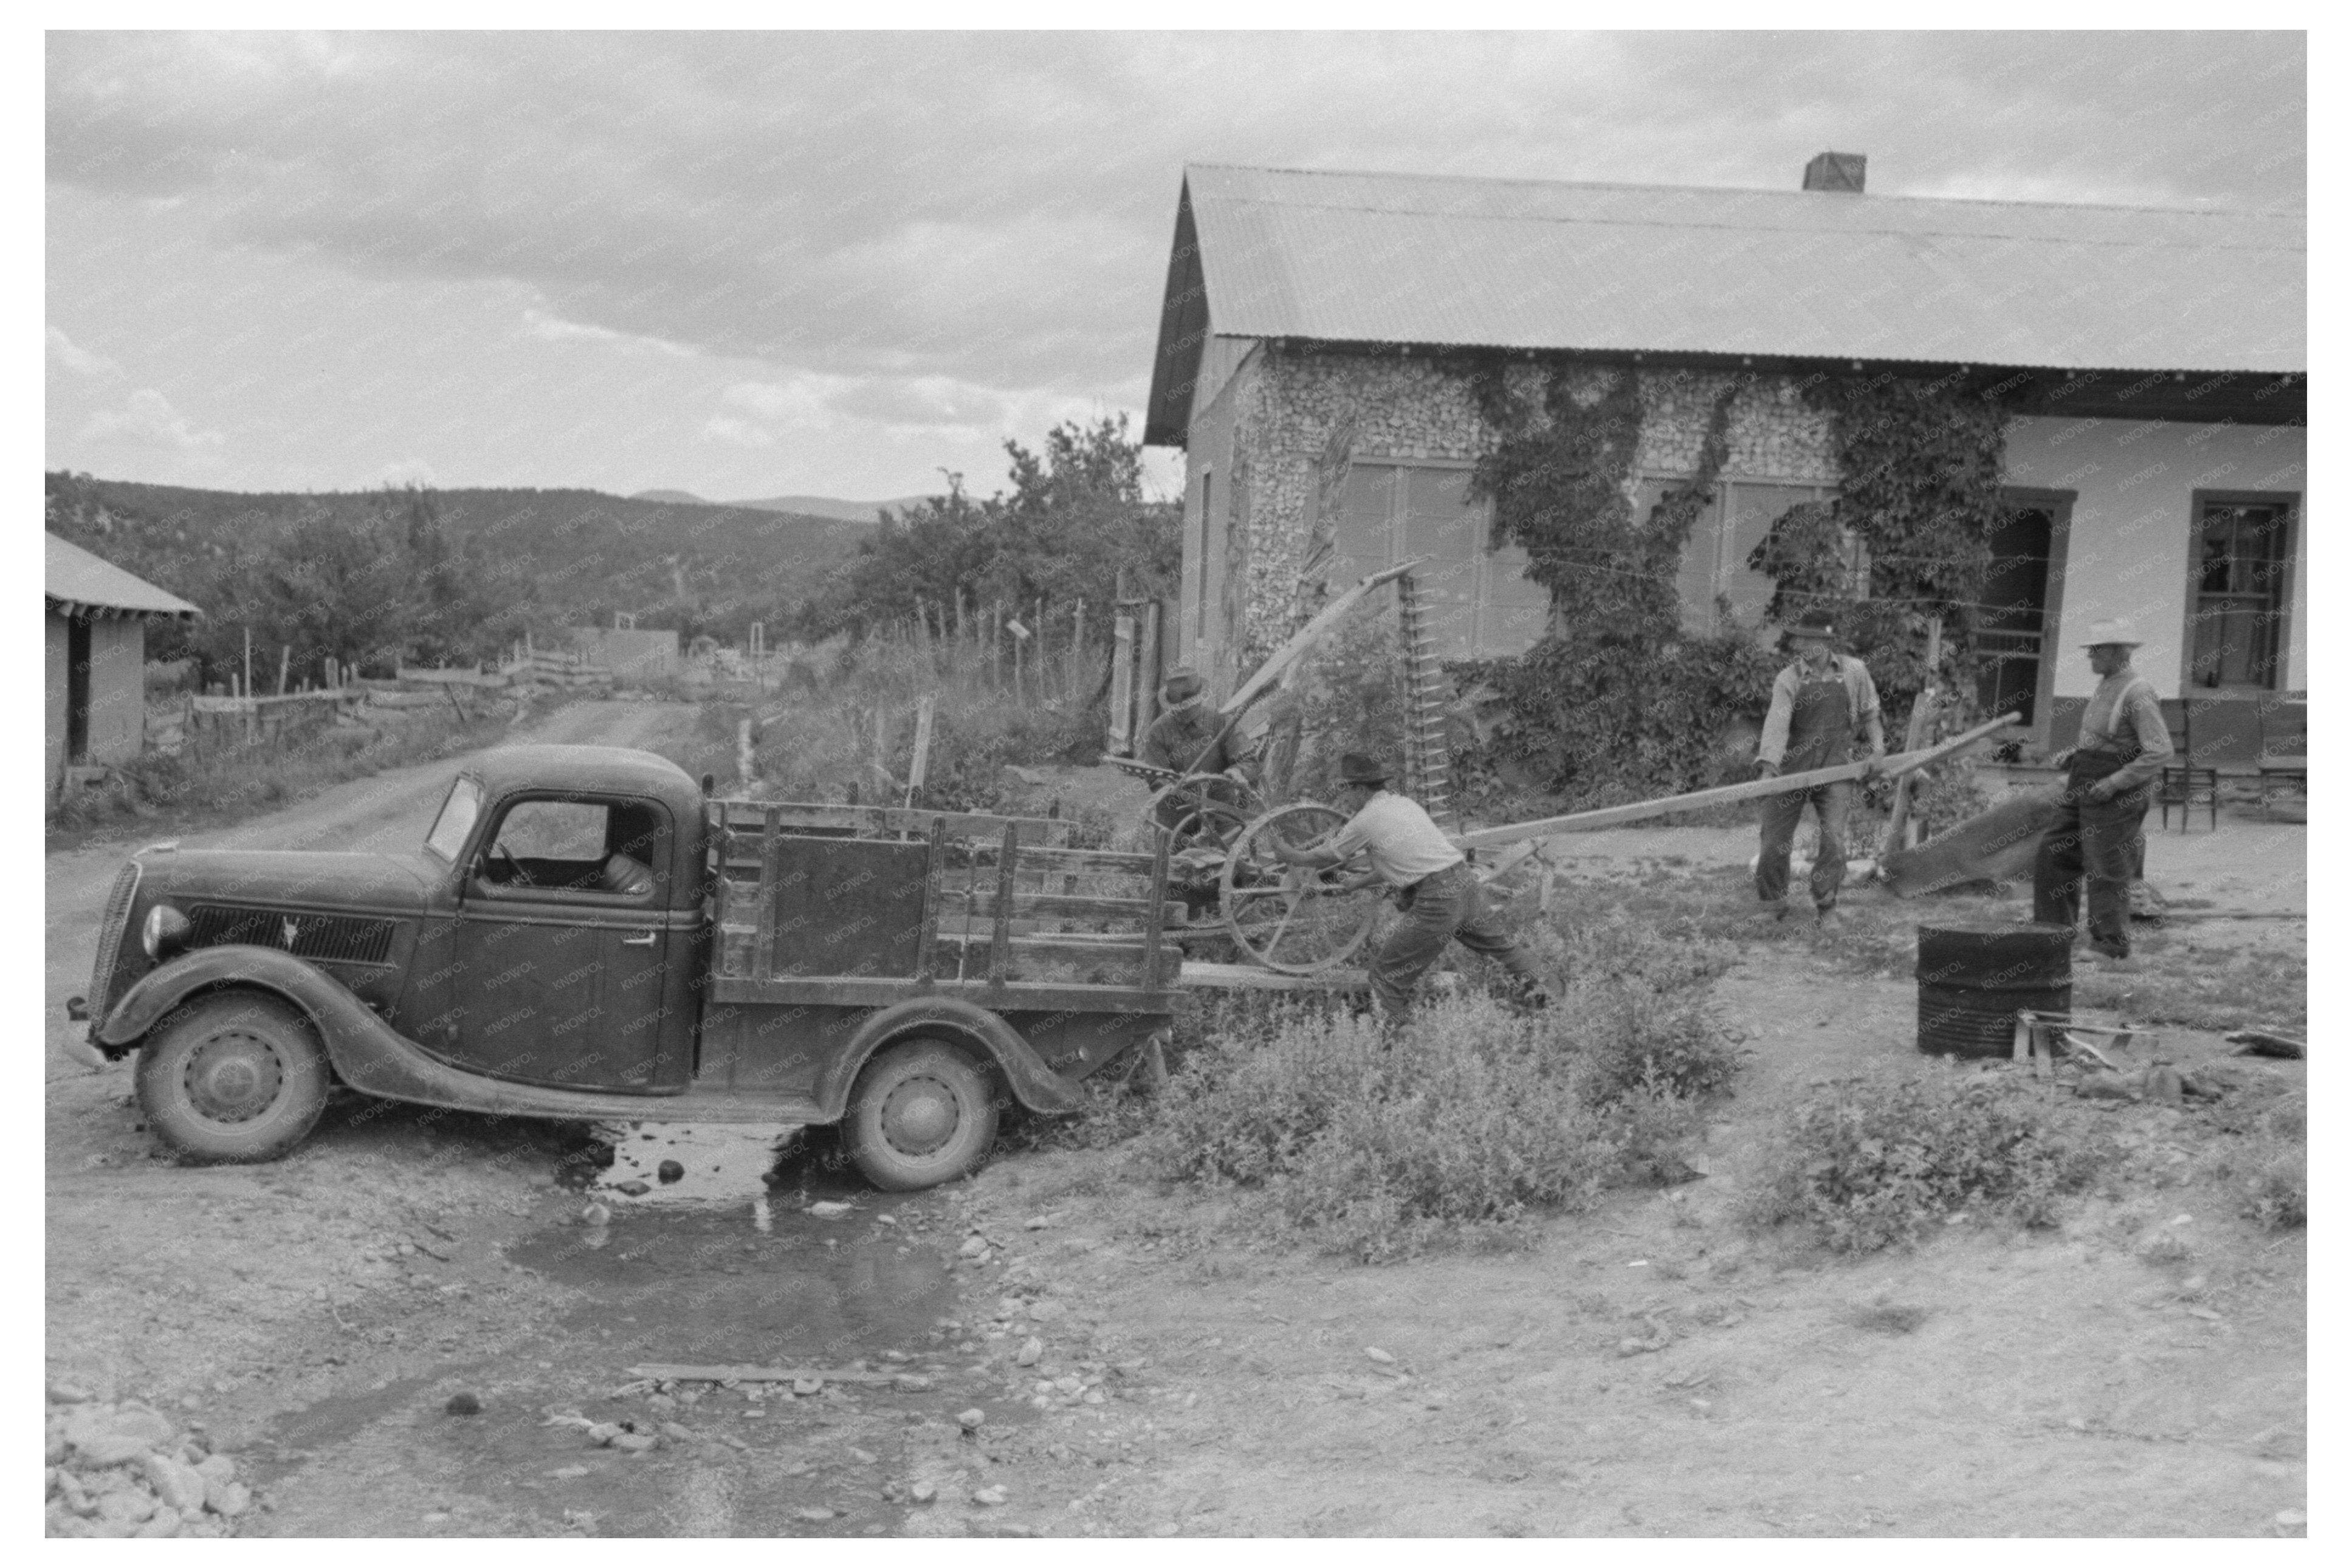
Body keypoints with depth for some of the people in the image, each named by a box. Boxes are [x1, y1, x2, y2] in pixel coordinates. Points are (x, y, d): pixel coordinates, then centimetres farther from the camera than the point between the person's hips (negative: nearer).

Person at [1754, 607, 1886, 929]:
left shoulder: (1854, 671, 3)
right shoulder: (1787, 679, -4)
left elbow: (1869, 711, 19)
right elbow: (1777, 723, -17)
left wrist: (1877, 743, 5)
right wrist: (1767, 766, -30)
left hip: (1834, 769, 0)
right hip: (1792, 766, 0)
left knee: (1834, 839, -12)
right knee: (1775, 841, 1)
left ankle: (1826, 908, 6)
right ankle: (1774, 908, 21)